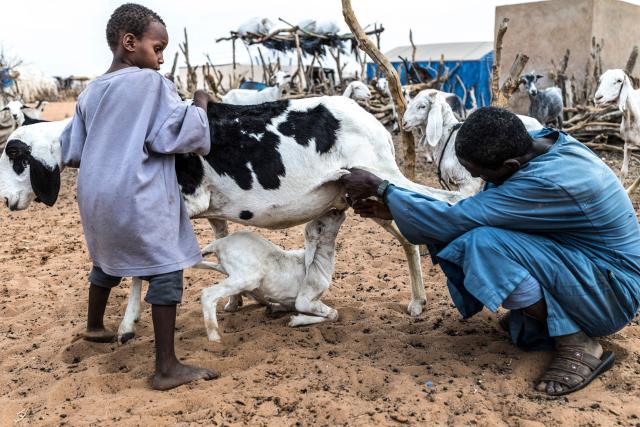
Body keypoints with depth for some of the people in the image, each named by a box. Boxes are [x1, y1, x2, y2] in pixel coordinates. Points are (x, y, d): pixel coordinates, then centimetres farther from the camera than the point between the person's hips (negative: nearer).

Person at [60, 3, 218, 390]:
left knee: (108, 260, 28)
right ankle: (167, 368, -1)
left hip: (95, 196, 8)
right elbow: (181, 134, -13)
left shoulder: (90, 92, 11)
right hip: (138, 198, -8)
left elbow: (72, 154, 13)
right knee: (166, 271, -2)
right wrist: (200, 105, 3)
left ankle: (95, 326, 49)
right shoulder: (152, 83, -8)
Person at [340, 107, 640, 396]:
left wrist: (381, 189, -18)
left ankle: (578, 344, -12)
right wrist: (394, 210, -1)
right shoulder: (534, 141, -6)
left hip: (613, 290, -8)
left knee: (484, 244, -31)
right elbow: (470, 209, 4)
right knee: (453, 236, -6)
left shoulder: (547, 183, -33)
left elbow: (455, 220, -29)